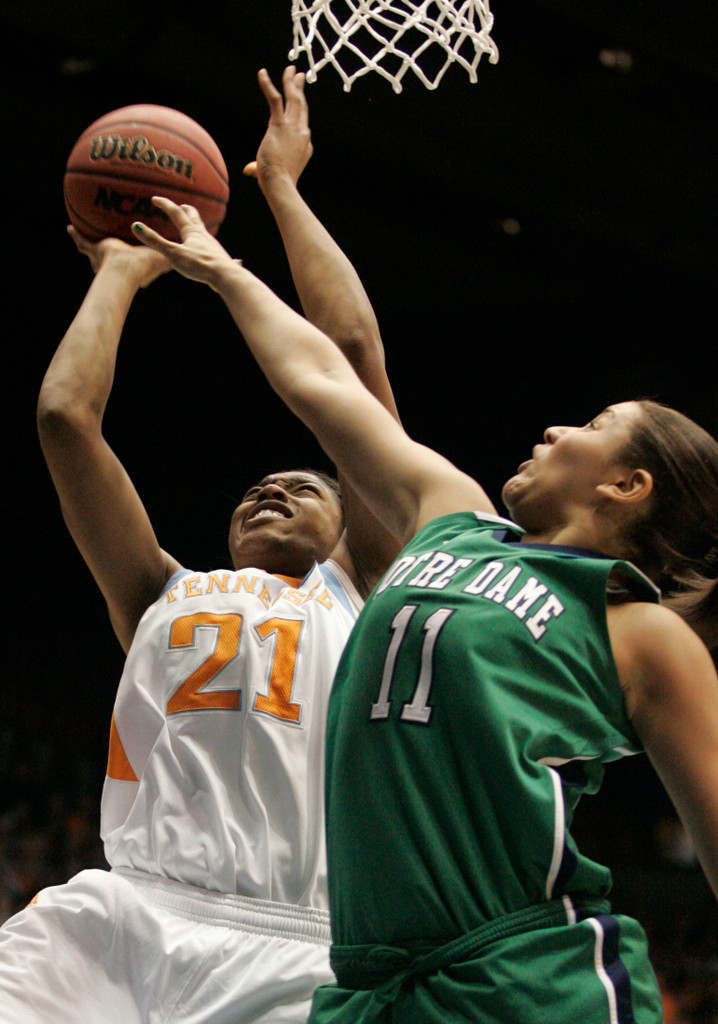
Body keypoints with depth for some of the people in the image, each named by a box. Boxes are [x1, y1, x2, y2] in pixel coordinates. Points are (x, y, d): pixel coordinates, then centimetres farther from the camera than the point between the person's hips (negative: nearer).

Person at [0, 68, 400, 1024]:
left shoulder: (360, 596, 22)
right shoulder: (164, 596, 28)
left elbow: (355, 353, 20)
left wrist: (281, 185, 28)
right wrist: (121, 271, 34)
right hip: (127, 912, 1)